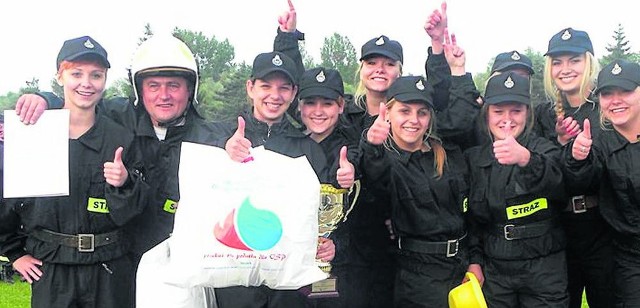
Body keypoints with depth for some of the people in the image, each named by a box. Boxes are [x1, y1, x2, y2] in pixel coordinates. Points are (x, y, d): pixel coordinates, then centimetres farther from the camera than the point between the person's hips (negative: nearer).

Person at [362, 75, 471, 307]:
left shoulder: (450, 156, 8)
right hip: (417, 273, -4)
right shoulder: (386, 159, -9)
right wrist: (373, 145, -50)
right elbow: (378, 173, -32)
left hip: (461, 265, 5)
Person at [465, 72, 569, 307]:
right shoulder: (474, 157, 6)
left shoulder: (544, 150, -6)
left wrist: (526, 159, -48)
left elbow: (557, 184, -29)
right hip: (493, 269, 3)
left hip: (544, 268, -3)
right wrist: (474, 260, 3)